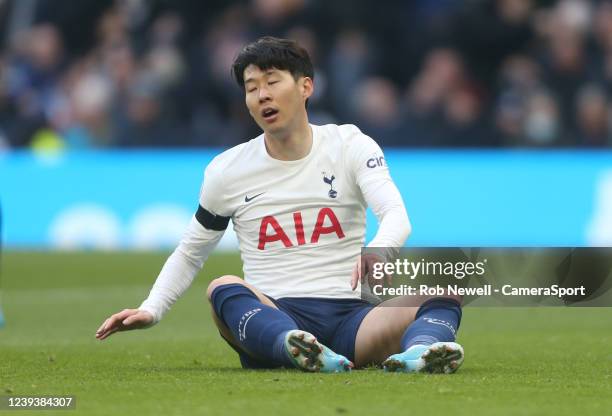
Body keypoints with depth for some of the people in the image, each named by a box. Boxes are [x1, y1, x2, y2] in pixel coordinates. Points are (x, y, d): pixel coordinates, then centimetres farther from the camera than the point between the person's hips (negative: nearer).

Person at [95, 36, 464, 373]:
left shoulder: (351, 145, 5)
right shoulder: (227, 171, 10)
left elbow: (397, 215, -12)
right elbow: (189, 254, 22)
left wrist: (378, 250, -36)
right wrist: (151, 310, 4)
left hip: (350, 315, 0)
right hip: (270, 318, 0)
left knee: (445, 296, -25)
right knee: (223, 288, -33)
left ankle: (419, 349, -61)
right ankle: (302, 350, -63)